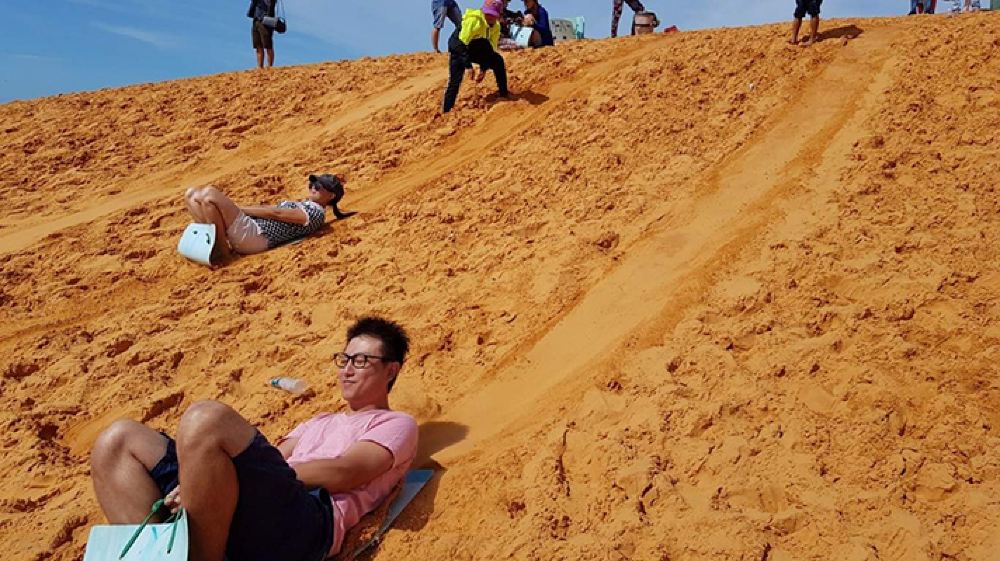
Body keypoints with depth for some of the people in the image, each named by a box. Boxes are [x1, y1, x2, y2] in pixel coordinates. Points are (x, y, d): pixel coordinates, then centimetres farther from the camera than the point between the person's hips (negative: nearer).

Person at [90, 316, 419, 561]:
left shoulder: (396, 425, 16)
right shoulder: (320, 423, 39)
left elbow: (346, 474, -4)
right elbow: (273, 455, 21)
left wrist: (269, 470, -9)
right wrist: (208, 473, 0)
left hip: (306, 524, -8)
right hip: (238, 520, 8)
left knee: (205, 419, -31)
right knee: (118, 441, 1)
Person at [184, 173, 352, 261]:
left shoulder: (316, 212, -5)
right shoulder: (302, 205, 27)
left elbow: (274, 213, -10)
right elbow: (270, 210, 18)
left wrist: (238, 209, -5)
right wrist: (230, 208, 7)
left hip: (252, 235, -10)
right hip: (247, 227, 10)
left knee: (209, 193, -26)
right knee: (192, 194, 3)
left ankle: (222, 251, -16)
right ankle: (213, 241, -5)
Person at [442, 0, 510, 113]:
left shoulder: (496, 26, -8)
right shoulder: (474, 20, -31)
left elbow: (490, 49, 0)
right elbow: (461, 44, -31)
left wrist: (483, 69, -8)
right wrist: (468, 66, -34)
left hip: (475, 49, 7)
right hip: (458, 48, -7)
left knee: (498, 60, -4)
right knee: (455, 81, -18)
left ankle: (503, 93, 9)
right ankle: (445, 111, -13)